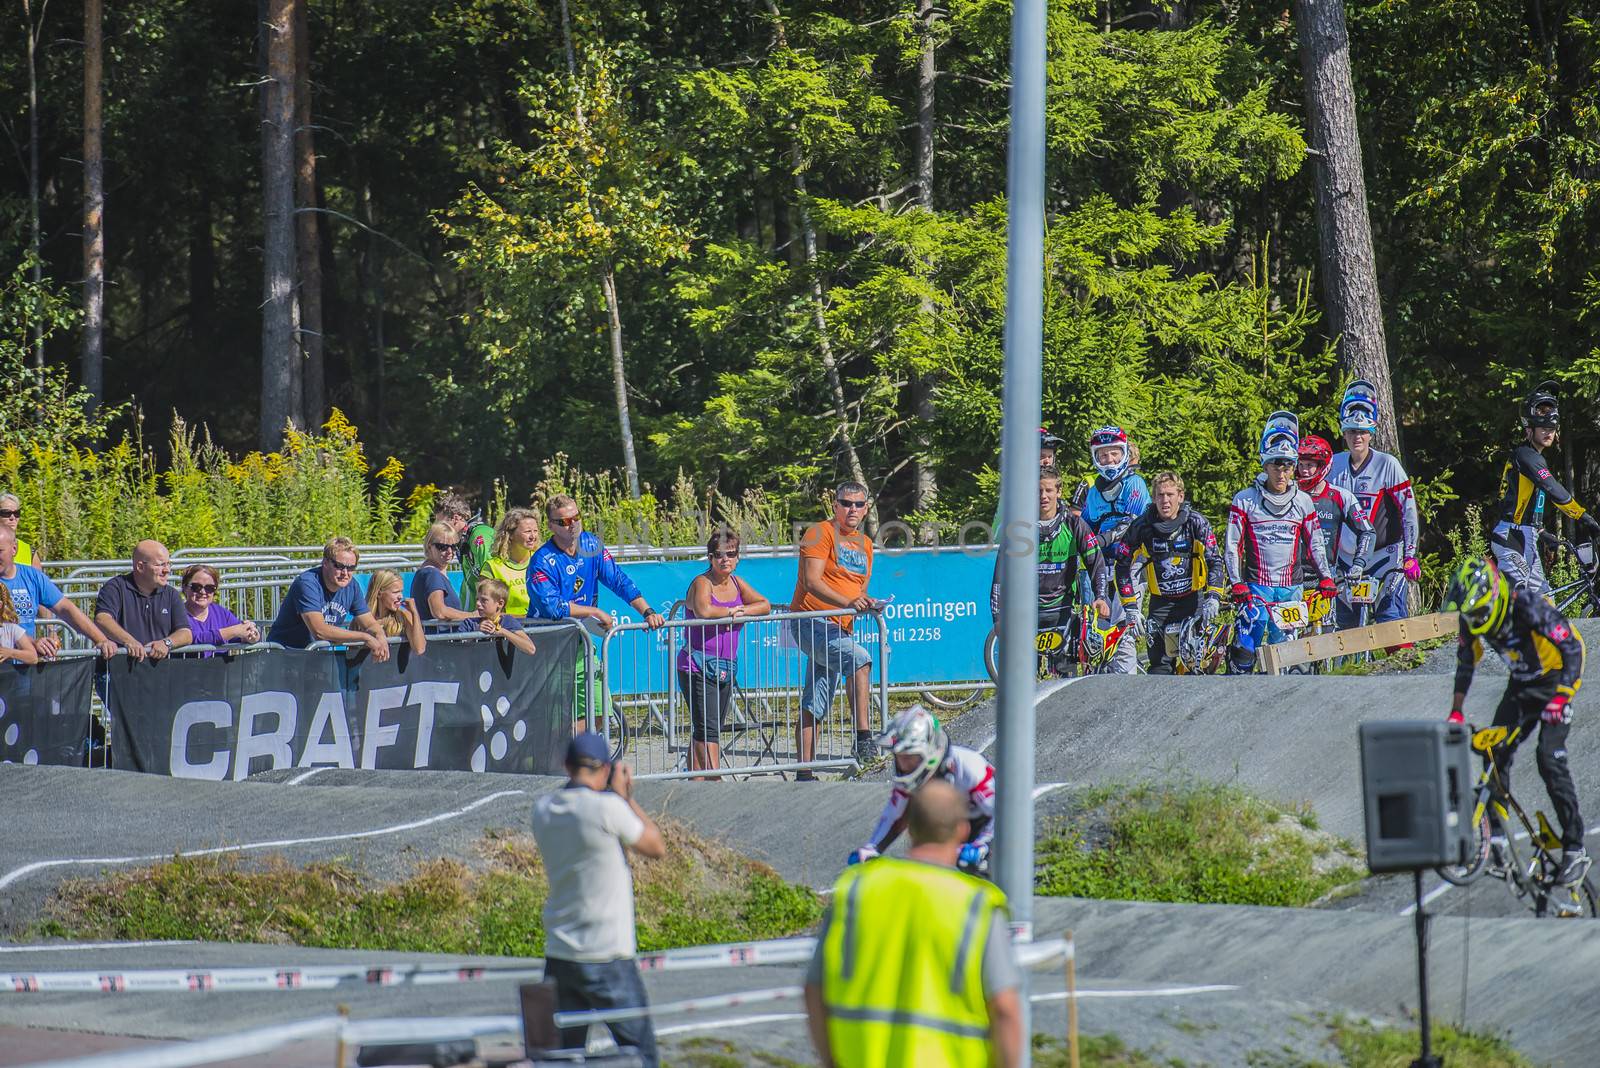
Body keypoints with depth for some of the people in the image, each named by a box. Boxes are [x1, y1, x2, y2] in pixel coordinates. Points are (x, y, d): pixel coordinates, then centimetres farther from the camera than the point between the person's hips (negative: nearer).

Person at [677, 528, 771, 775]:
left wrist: (741, 611, -13)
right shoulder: (702, 583, -9)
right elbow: (703, 611, -29)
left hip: (727, 668, 7)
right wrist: (730, 611, -12)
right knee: (706, 729, -15)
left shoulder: (737, 584, 12)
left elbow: (765, 605, 5)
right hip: (698, 666, -7)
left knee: (701, 731, 9)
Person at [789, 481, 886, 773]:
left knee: (814, 707, 8)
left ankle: (804, 773, 7)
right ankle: (863, 738, -37)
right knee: (859, 658, -30)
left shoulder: (864, 544, 19)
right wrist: (847, 602, -29)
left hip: (839, 628, 8)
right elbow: (812, 581, -16)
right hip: (810, 622, -8)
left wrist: (867, 604, 3)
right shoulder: (820, 533, -5)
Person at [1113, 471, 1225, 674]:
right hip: (1161, 602, 1)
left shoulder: (1196, 523, -12)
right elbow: (1122, 566, -3)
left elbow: (1215, 562, -8)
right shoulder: (1141, 527, -11)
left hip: (1194, 598, -1)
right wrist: (1130, 607, -7)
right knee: (1160, 664, -7)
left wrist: (1213, 598, -21)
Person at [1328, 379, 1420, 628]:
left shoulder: (1387, 465, -6)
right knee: (1346, 624, 5)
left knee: (1391, 623, -11)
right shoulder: (1334, 466, 5)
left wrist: (1410, 556, -11)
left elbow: (1408, 510, -6)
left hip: (1383, 558, -4)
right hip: (1346, 559, 4)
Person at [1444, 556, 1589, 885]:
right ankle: (1496, 836, 2)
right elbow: (1466, 665, 5)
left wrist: (1560, 699, -38)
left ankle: (1575, 849, -15)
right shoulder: (1473, 620, -11)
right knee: (1494, 752, -8)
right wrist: (1455, 713, 2)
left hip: (1555, 681, -6)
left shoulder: (1531, 608, -30)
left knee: (1550, 759, -19)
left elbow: (1573, 648, -30)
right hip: (1521, 685, 6)